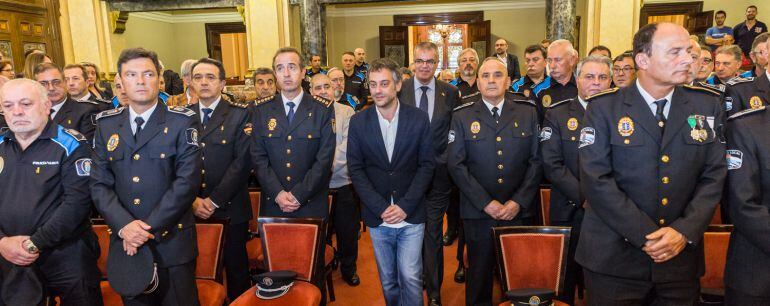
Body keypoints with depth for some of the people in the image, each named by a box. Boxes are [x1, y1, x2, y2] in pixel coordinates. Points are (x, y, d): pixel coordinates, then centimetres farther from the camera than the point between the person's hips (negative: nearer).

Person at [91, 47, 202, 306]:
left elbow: (187, 181, -12)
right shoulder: (106, 124, 7)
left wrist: (149, 229, -15)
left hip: (172, 243, -3)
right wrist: (125, 226, -12)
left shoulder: (183, 121, -5)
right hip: (124, 245, 4)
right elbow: (99, 184, 3)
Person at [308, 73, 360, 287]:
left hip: (342, 183, 0)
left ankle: (348, 269, 31)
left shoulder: (347, 113, 1)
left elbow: (348, 144, -10)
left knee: (347, 231, 10)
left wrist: (327, 165, -18)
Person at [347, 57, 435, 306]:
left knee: (410, 276, 0)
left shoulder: (419, 118, -4)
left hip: (411, 216, -1)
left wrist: (405, 206, -12)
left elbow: (427, 164, -3)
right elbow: (356, 169, -2)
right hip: (377, 218, 2)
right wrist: (381, 208, -11)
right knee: (387, 280, 14)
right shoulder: (358, 122, -1)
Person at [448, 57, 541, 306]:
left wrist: (518, 202, -9)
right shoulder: (462, 115, -1)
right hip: (478, 211, -1)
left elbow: (536, 161, 1)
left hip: (519, 210, 1)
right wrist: (486, 203, -12)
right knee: (479, 271, 12)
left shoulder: (528, 111, 3)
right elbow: (456, 165, -6)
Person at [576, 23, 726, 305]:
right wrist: (645, 236, -15)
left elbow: (714, 176, 3)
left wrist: (685, 231, -10)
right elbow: (595, 180, -13)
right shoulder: (604, 108, -6)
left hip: (682, 259, 3)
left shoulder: (707, 106, 5)